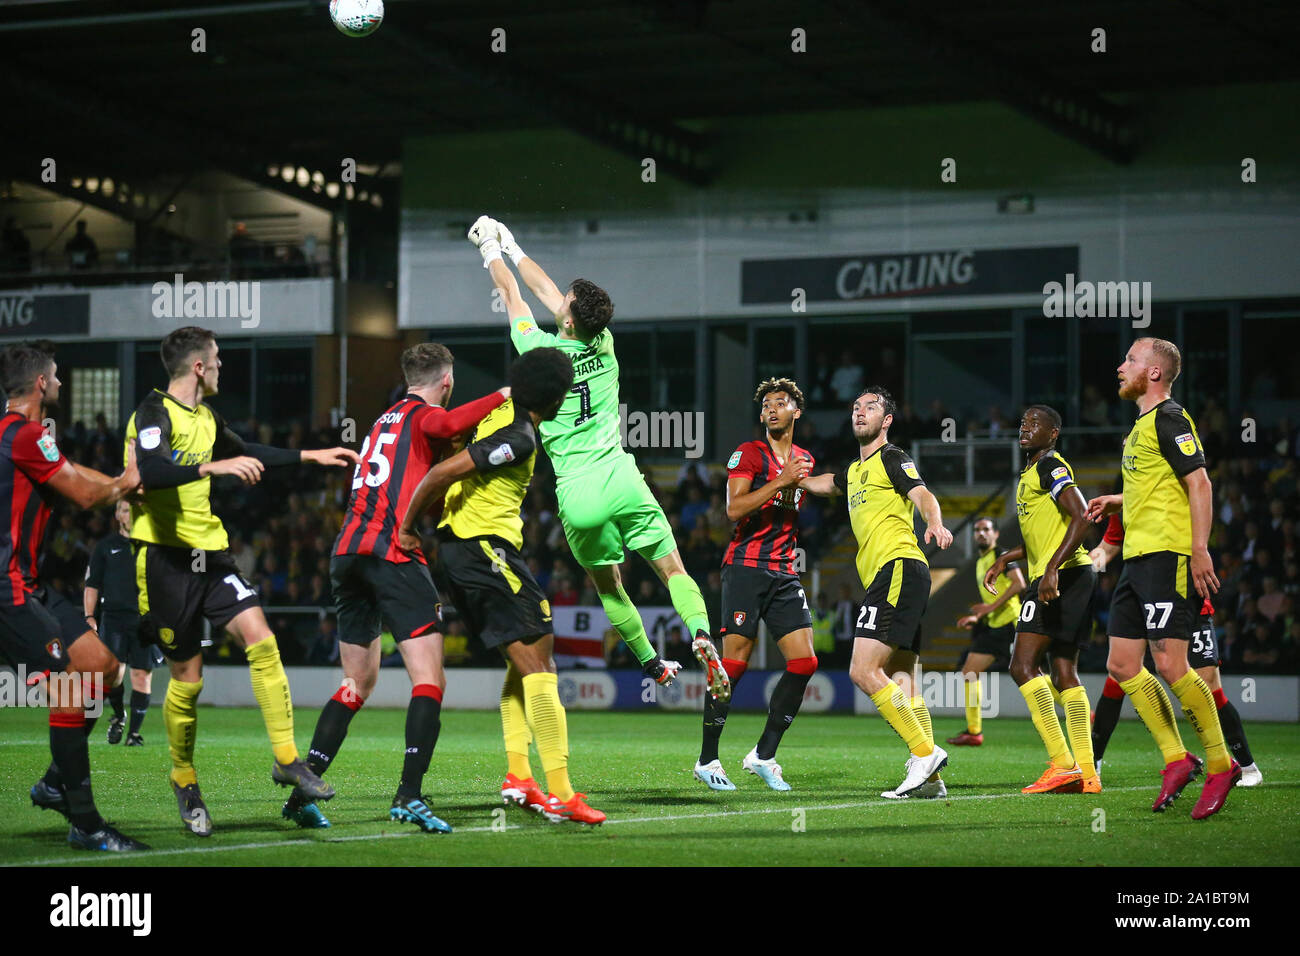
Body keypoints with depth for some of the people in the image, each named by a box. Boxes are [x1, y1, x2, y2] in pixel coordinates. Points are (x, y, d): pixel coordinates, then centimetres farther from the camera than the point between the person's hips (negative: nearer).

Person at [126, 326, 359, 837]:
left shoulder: (205, 417, 13)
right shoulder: (154, 412, -12)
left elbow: (246, 453, 32)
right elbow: (150, 472, -31)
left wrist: (315, 456, 33)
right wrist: (216, 466, -37)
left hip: (208, 553, 7)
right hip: (165, 557, -7)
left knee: (260, 640, -11)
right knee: (186, 677, -2)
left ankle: (286, 759, -7)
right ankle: (184, 782, 18)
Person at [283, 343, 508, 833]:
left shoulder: (386, 419, 26)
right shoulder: (422, 416, 1)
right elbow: (448, 424, -22)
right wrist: (501, 396, -13)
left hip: (347, 552, 8)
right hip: (393, 554, -8)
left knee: (358, 682, 17)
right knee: (429, 680, -9)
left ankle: (302, 789, 9)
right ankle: (409, 795, -23)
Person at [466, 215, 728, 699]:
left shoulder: (541, 350, -5)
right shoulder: (603, 345, 4)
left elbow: (513, 295, 13)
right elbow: (544, 288, 18)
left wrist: (491, 251, 30)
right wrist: (509, 246, 31)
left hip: (577, 495, -2)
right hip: (621, 479, 2)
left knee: (609, 586, 16)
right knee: (673, 570, 1)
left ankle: (652, 664, 17)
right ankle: (701, 635, -23)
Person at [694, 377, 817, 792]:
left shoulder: (804, 460, 18)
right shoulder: (749, 454, -2)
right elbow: (734, 509, -15)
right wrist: (782, 481, -18)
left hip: (784, 573, 6)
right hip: (746, 567, -6)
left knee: (804, 662, -5)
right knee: (735, 661, -10)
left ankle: (763, 755, 4)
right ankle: (707, 760, -2)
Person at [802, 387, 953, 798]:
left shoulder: (891, 457, -1)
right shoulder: (856, 470, 25)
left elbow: (922, 494, -19)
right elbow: (826, 484, 48)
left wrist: (935, 523, -39)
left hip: (899, 568, -10)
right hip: (888, 578, 10)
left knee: (864, 671, -17)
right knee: (900, 679, 5)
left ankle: (925, 752, -17)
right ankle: (929, 778, 2)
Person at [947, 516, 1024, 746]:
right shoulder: (980, 562, 21)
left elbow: (1019, 583, -18)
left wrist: (991, 607, -21)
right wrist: (976, 617, 15)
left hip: (1011, 623, -9)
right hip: (992, 627, 9)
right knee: (969, 673, 4)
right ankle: (973, 731, 7)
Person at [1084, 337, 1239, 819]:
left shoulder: (1168, 418, -10)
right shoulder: (1143, 424, 20)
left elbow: (1199, 483, -17)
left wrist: (1200, 550, -23)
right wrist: (1116, 502, 24)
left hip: (1167, 555, -10)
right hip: (1138, 557, 10)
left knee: (1170, 666, -13)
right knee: (1122, 666, 6)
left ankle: (1220, 763, -2)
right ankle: (1175, 758, 9)